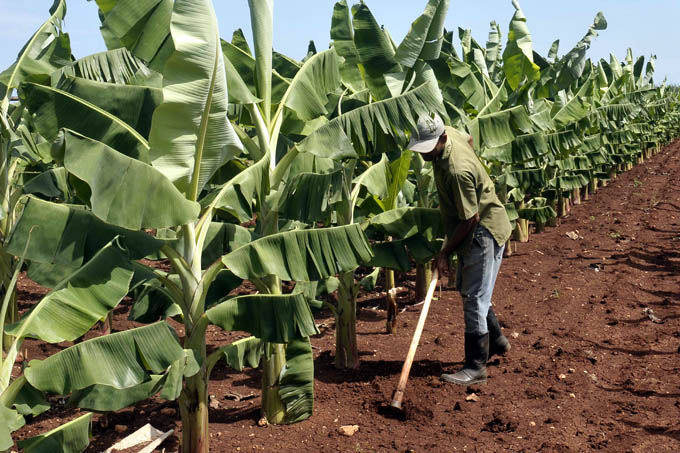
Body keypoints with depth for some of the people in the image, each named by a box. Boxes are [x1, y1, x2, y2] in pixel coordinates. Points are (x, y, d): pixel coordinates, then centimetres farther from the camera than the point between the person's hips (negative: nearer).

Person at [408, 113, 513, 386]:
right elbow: (469, 138, 20)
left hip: (485, 233, -10)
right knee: (465, 289, 21)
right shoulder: (448, 134, -4)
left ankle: (476, 368, 3)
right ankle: (496, 341, 39)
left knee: (475, 300, -6)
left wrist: (445, 253, -18)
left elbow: (470, 219, -26)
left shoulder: (457, 171, -31)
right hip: (475, 232, 10)